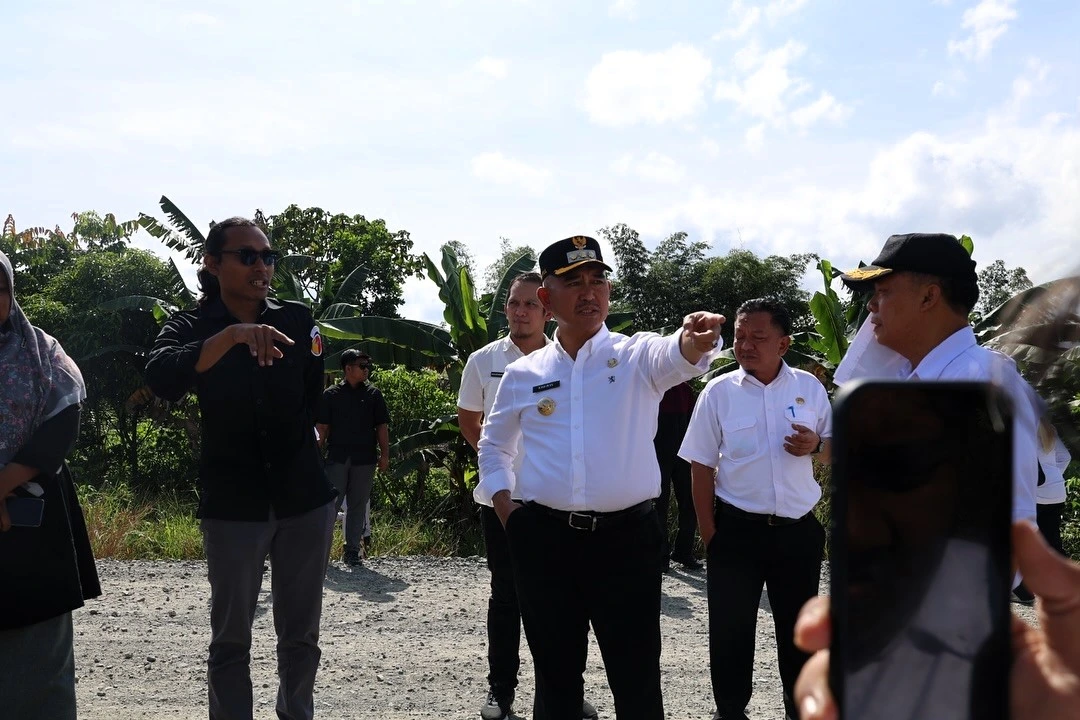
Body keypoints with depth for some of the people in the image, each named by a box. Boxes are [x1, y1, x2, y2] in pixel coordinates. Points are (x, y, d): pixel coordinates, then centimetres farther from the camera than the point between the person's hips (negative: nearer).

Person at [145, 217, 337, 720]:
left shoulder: (297, 321, 3)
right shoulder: (191, 329, -4)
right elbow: (161, 380, -27)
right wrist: (233, 335, -37)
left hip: (305, 498, 2)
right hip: (232, 504, -2)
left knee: (301, 633, 11)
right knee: (230, 637, 3)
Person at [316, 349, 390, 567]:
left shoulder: (373, 394, 8)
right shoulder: (331, 394, 3)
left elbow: (381, 426, 9)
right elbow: (322, 427, 3)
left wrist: (384, 455, 3)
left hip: (365, 459, 2)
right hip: (337, 458, -2)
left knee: (358, 504, 6)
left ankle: (352, 549, 13)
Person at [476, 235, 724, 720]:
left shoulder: (636, 357, 0)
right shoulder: (523, 374, 7)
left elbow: (674, 356, -24)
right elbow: (494, 443, 22)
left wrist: (695, 342, -47)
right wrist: (503, 502, 7)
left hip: (627, 538, -2)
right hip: (544, 541, 2)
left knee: (637, 680, 3)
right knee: (556, 675, 14)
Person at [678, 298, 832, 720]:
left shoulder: (809, 387, 0)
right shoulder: (719, 392, -4)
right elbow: (702, 466, -1)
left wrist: (816, 445, -13)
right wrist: (708, 530, -4)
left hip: (799, 528, 2)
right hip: (737, 530, -1)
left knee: (799, 626, 15)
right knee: (730, 629, 7)